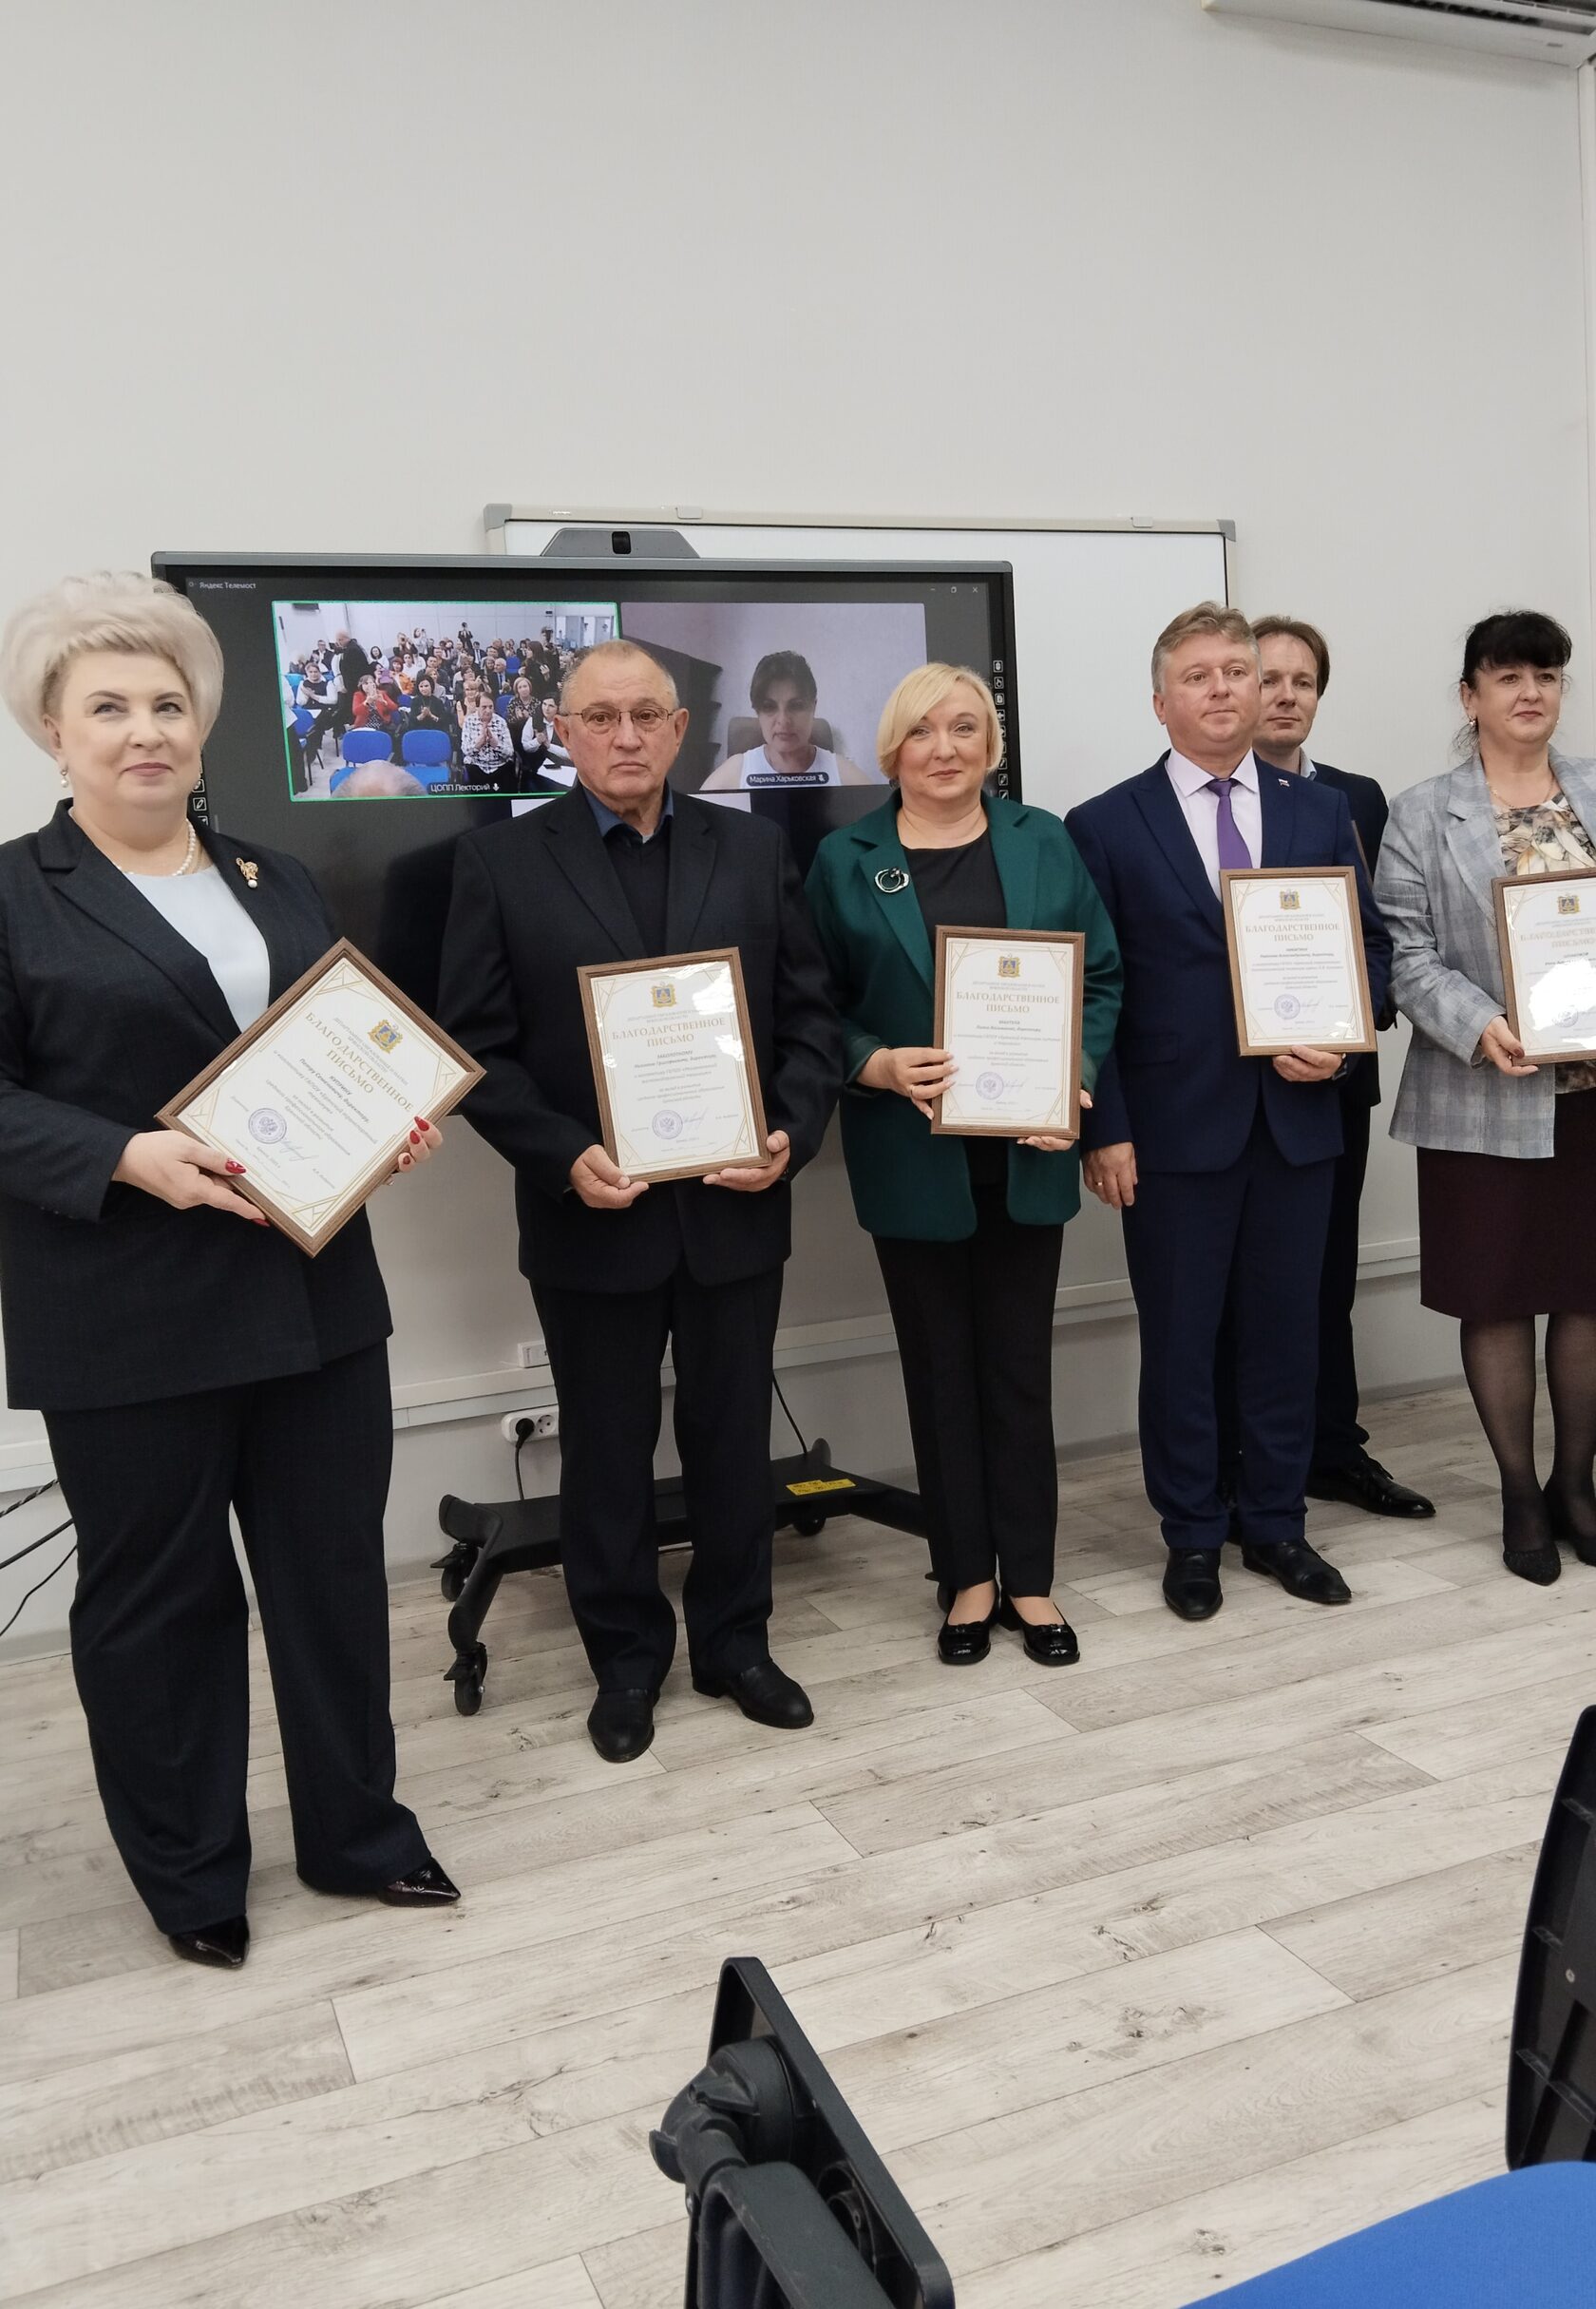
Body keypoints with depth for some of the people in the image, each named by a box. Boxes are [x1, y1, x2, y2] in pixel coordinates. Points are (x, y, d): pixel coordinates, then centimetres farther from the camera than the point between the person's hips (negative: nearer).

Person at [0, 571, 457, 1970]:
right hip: (127, 1319, -4)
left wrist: (400, 1120, -4)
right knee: (157, 1594, 11)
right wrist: (128, 1159, -22)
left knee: (337, 1572, 13)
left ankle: (358, 1832, 32)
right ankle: (188, 1876, 30)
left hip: (316, 1292, 5)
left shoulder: (276, 882, 13)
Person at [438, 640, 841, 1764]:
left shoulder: (755, 849, 4)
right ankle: (626, 1657, 30)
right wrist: (563, 1157, -18)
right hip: (590, 1211, -1)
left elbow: (811, 1016, 4)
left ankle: (735, 1639, 32)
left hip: (735, 1207, 2)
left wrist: (792, 1132, -12)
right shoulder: (502, 860, -2)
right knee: (606, 1451, 12)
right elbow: (478, 1045, -5)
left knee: (735, 1437, 14)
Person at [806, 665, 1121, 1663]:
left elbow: (1102, 978, 5)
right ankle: (967, 1578, 24)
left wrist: (1075, 1081, -9)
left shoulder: (1045, 843, 5)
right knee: (941, 1371, 9)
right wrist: (877, 1066, -17)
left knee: (1020, 1368, 8)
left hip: (1026, 1152, 1)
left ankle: (1029, 1579, 22)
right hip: (913, 1159, -1)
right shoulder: (845, 860, 1)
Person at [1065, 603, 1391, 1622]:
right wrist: (1105, 1128, -9)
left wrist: (1341, 1038, -8)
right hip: (1174, 1127, -3)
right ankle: (1193, 1537, 23)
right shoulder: (1106, 826, -2)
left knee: (1286, 1330, 12)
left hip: (1298, 1117, 3)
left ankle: (1276, 1525, 29)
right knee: (1180, 1339, 8)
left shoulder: (1322, 812, 8)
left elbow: (1371, 943, 11)